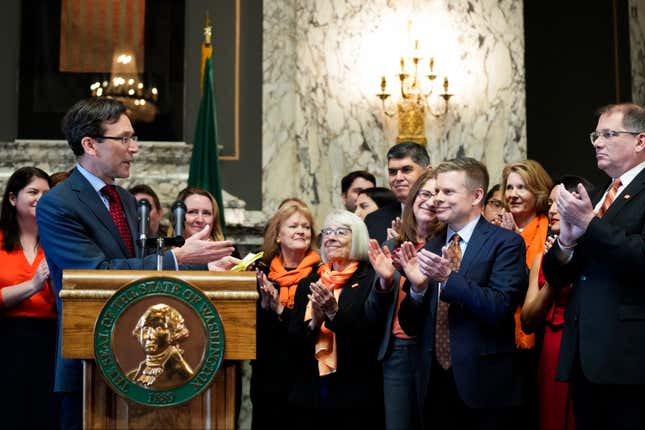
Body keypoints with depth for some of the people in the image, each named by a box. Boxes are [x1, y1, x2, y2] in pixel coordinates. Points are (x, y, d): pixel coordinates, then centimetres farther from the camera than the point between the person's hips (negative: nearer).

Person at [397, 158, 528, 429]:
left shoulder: (506, 243, -4)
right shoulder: (429, 249, 10)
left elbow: (500, 308, -16)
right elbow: (410, 327, 9)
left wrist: (449, 278, -24)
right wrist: (417, 286, -9)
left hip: (484, 388, -4)